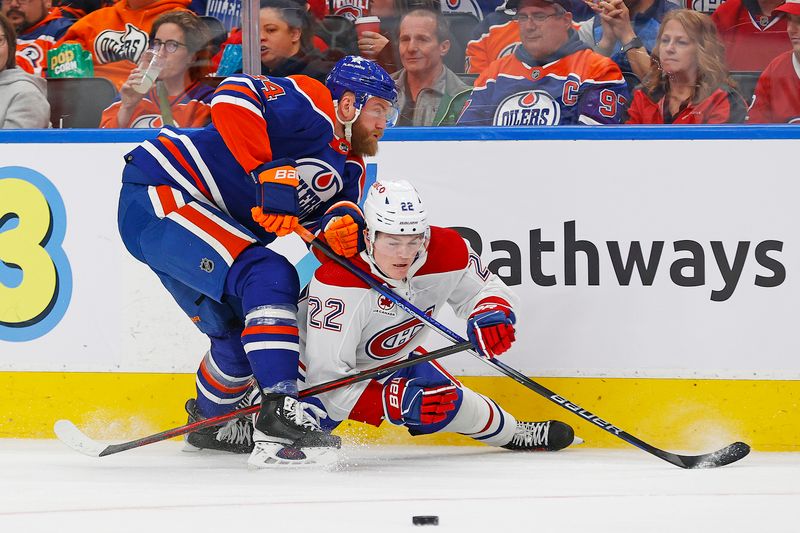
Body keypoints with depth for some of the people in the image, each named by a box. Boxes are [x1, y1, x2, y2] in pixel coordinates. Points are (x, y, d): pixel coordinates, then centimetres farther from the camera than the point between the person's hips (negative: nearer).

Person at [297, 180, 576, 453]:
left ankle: (510, 432, 40)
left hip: (389, 358, 5)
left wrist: (492, 312, -28)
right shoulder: (337, 284, -40)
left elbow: (485, 288, -3)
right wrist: (394, 401, -47)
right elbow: (327, 379, -38)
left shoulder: (447, 251, -24)